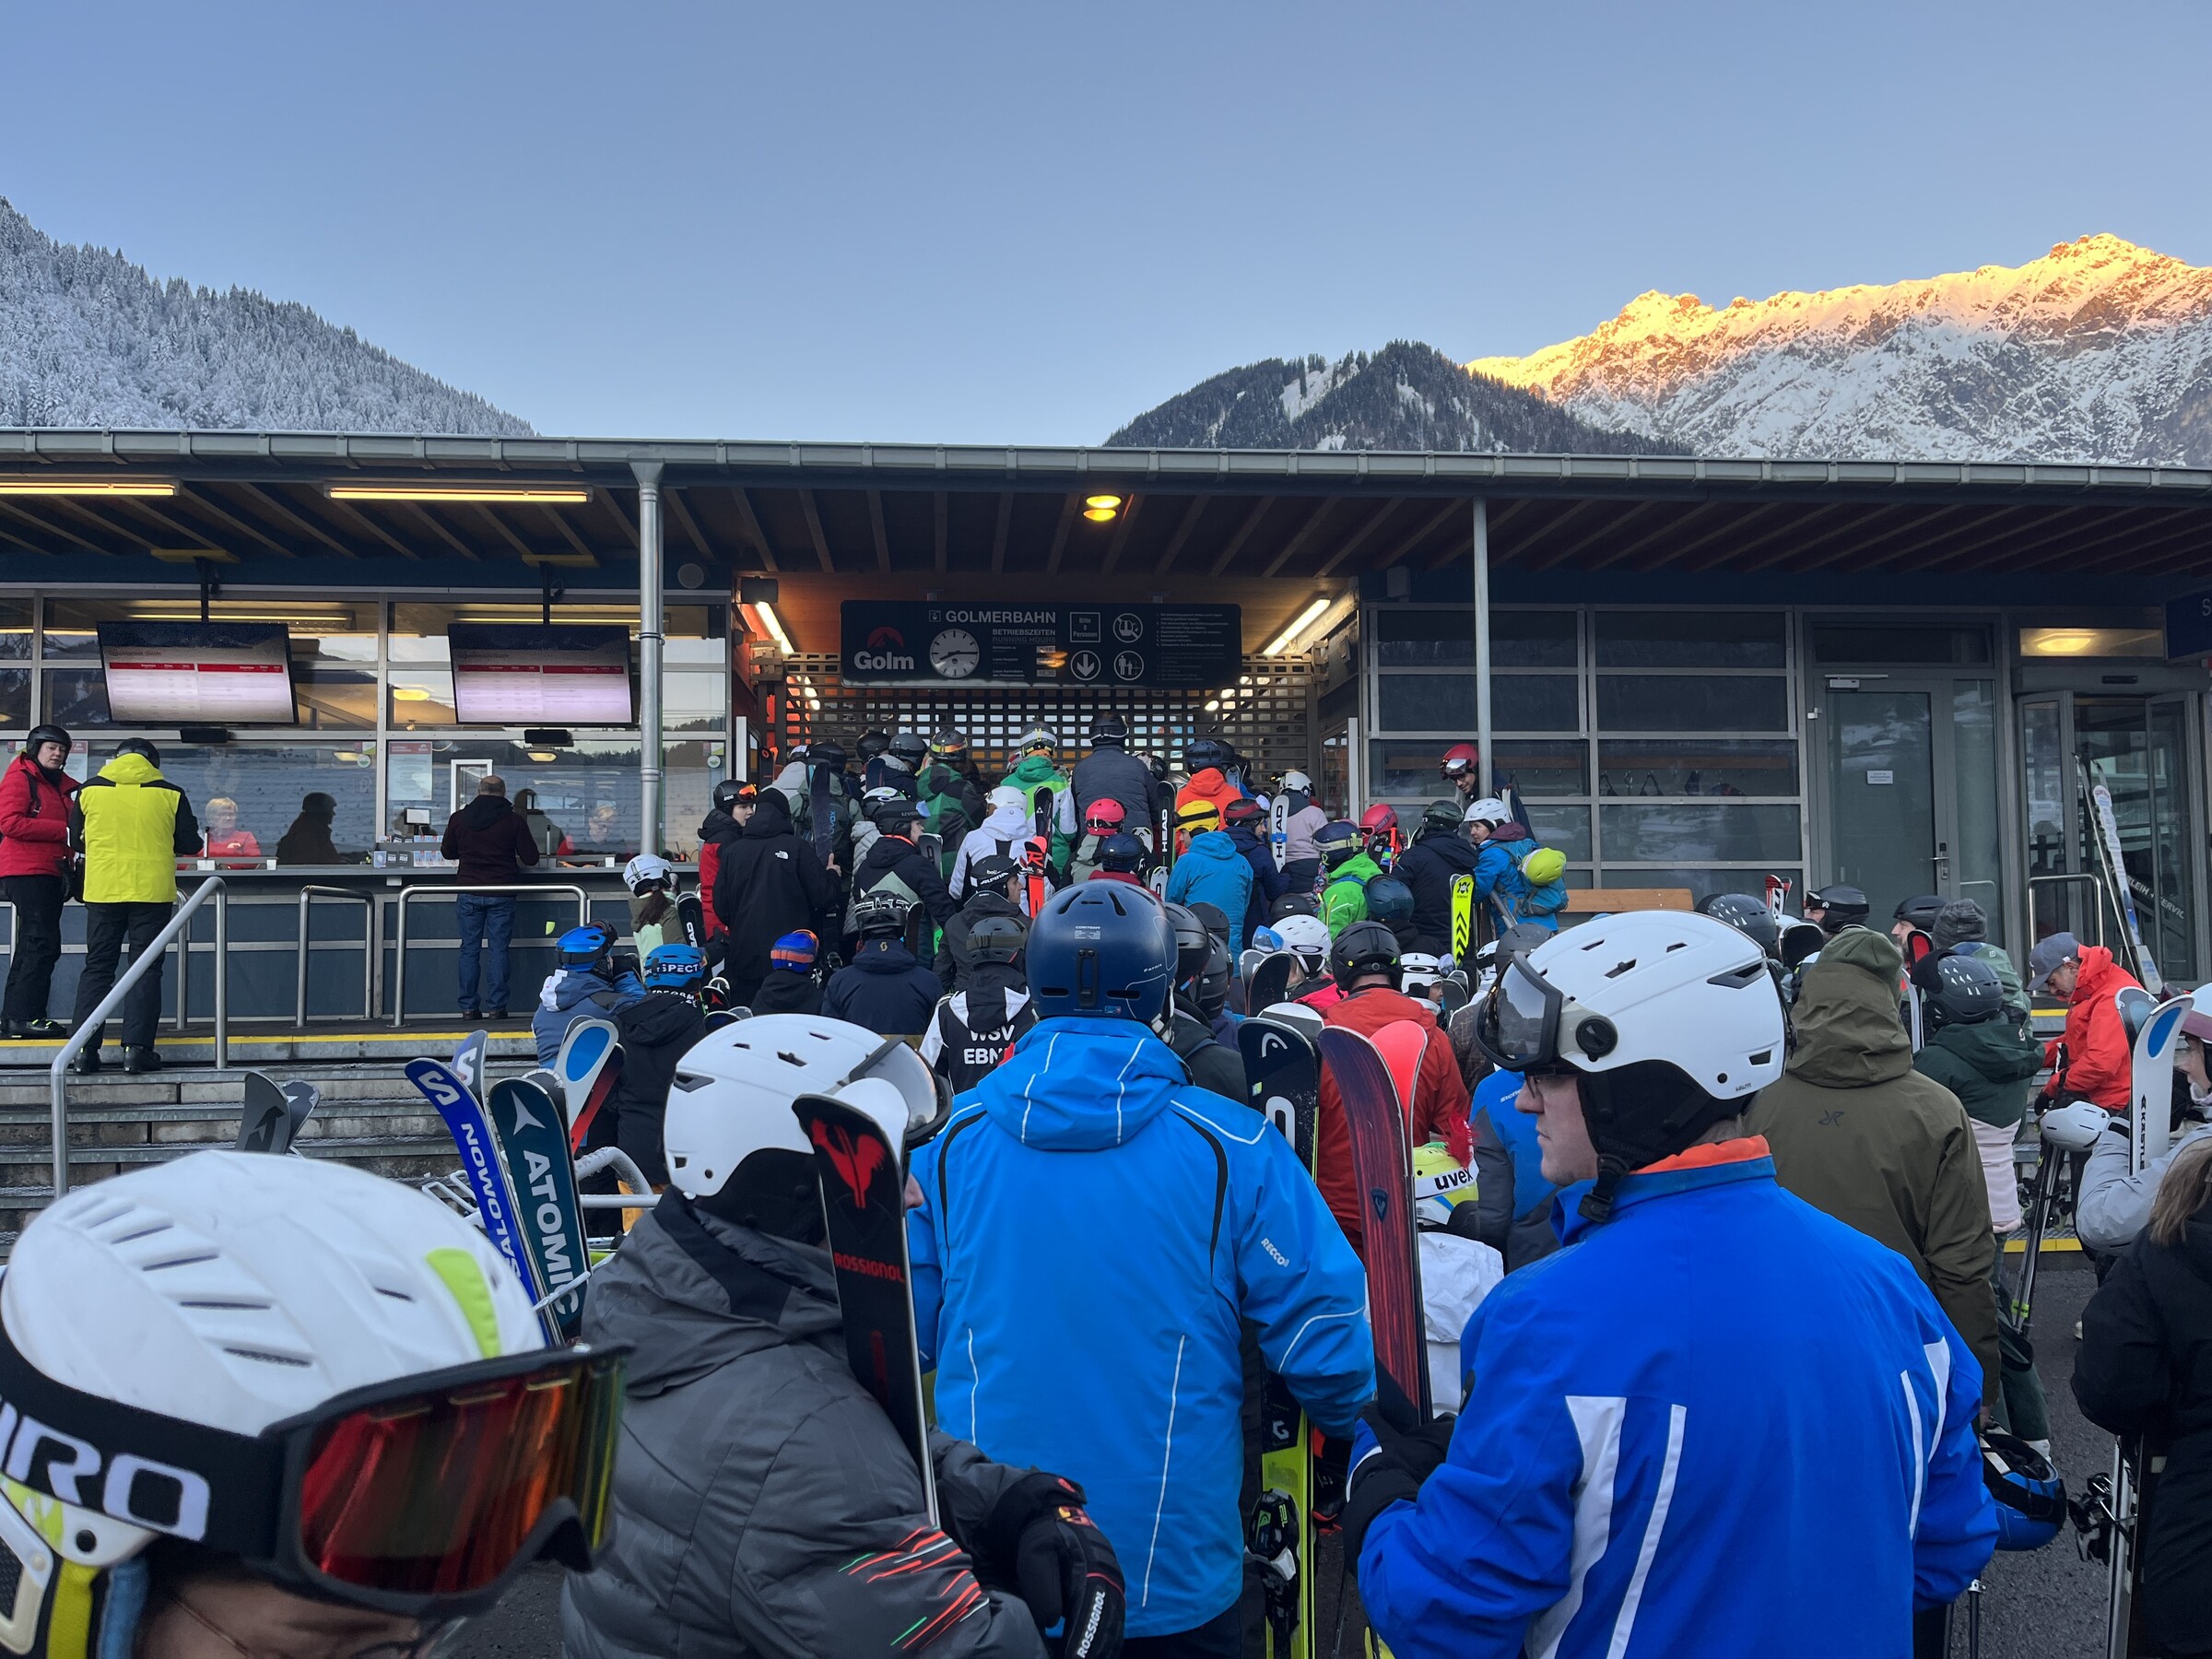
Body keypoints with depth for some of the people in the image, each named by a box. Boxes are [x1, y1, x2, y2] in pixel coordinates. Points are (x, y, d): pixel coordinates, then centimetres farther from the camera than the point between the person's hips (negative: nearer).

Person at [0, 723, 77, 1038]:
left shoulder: (62, 784, 19)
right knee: (43, 942, -14)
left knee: (32, 946, 11)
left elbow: (75, 822, 27)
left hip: (51, 874, 9)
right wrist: (63, 831, -18)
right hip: (27, 872, -9)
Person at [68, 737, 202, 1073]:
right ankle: (136, 1047, -3)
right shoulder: (170, 793, -2)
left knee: (96, 967, 10)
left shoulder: (89, 790, 3)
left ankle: (85, 1048, 6)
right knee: (146, 969, 3)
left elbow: (75, 840, 11)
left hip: (102, 891, 2)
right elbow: (190, 844, 4)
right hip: (152, 892, -2)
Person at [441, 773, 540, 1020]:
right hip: (501, 893, -1)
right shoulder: (514, 820, -4)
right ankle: (496, 1007, 1)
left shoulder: (459, 818, 2)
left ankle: (468, 1007, 7)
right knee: (498, 950, 3)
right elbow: (531, 858, 0)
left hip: (468, 891, 1)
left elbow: (448, 852, 16)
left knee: (469, 950, 7)